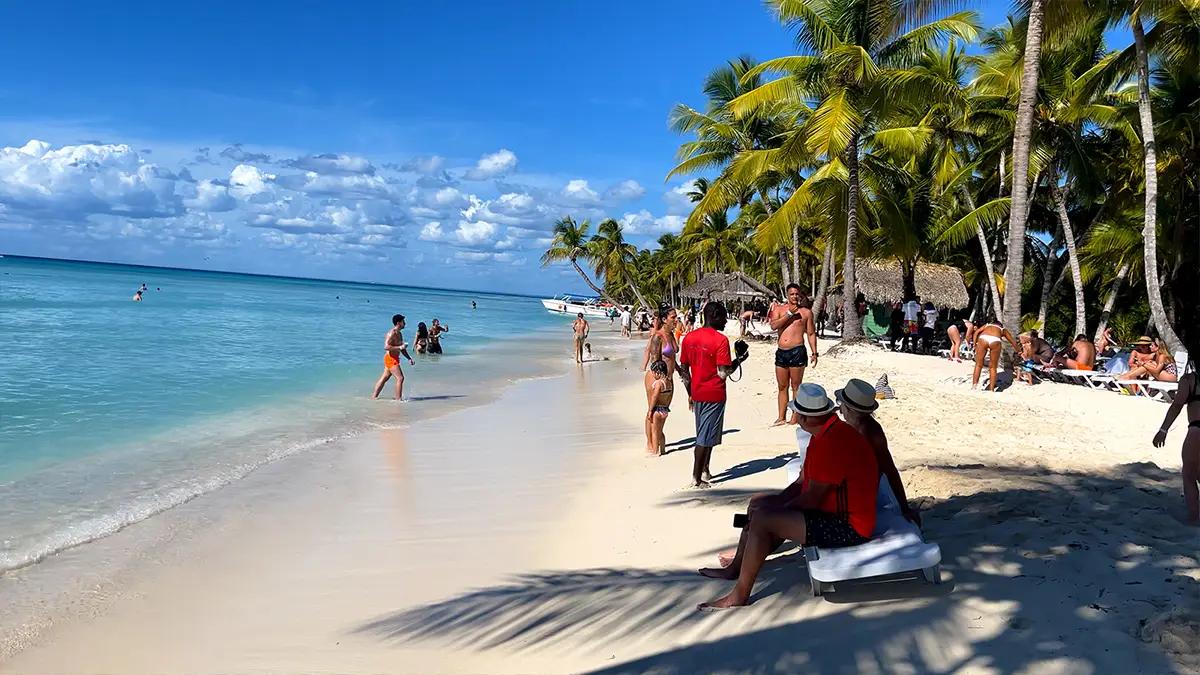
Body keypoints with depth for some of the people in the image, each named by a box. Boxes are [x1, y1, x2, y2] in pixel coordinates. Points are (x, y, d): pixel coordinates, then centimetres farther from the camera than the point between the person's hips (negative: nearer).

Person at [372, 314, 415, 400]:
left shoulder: (399, 334, 16)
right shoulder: (392, 333, -16)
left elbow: (402, 349, 23)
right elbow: (386, 347, -27)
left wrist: (409, 358, 16)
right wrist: (399, 347, -26)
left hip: (394, 359, 10)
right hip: (390, 358, -10)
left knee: (384, 378, 13)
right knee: (400, 378, -12)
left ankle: (374, 397, 19)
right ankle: (398, 399, -8)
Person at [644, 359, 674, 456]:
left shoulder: (658, 383, -19)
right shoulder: (669, 382, 5)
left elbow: (654, 397, -18)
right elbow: (670, 395, 10)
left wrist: (650, 410, -13)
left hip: (657, 409, -8)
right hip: (665, 410, 8)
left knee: (654, 431, 5)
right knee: (660, 431, 20)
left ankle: (655, 451, 10)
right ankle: (662, 449, 25)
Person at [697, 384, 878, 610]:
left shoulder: (833, 442, -26)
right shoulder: (826, 433, 8)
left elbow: (811, 499, -24)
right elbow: (802, 483, 13)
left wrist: (774, 511, -10)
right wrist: (773, 505, 3)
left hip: (849, 528, -11)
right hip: (833, 512, 11)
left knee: (762, 519, -20)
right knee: (760, 504, 16)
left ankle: (740, 594, -7)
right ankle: (736, 567, 28)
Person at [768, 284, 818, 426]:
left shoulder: (806, 312, 4)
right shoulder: (779, 309, 8)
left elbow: (811, 334, 7)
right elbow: (774, 326, -8)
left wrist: (814, 353, 1)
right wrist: (789, 314, -12)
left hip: (797, 352, -3)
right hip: (781, 352, 3)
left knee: (796, 386, 1)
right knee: (782, 387, 10)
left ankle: (795, 417, 7)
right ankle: (781, 417, 17)